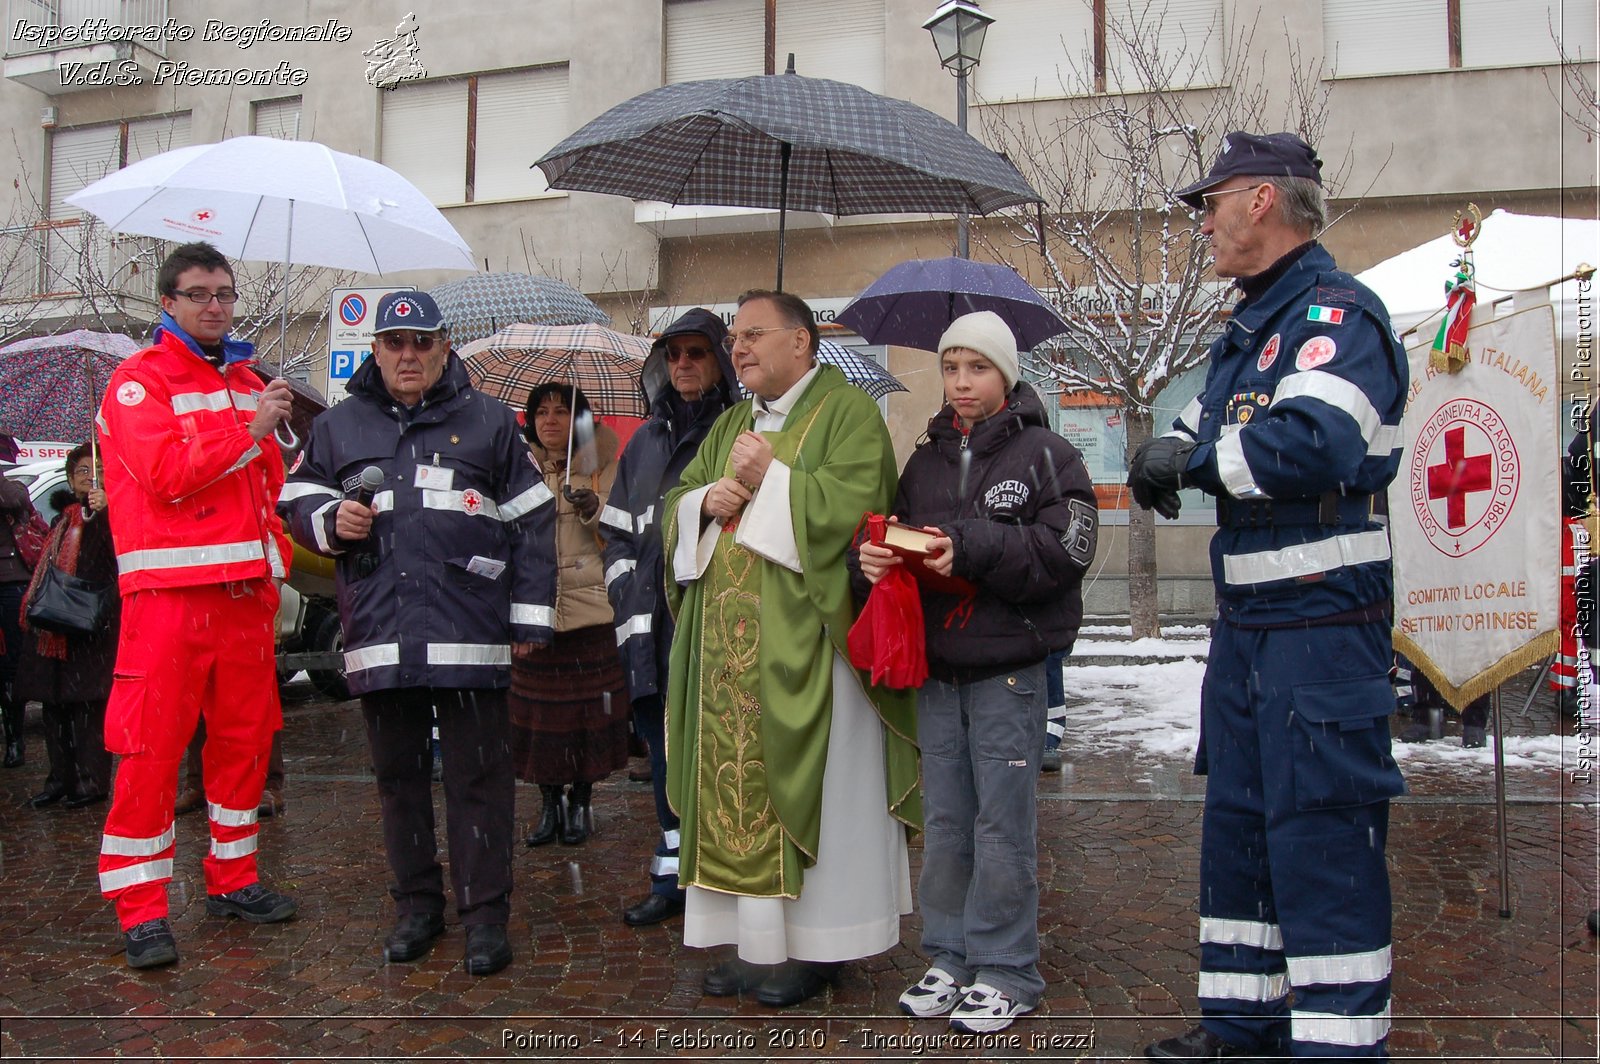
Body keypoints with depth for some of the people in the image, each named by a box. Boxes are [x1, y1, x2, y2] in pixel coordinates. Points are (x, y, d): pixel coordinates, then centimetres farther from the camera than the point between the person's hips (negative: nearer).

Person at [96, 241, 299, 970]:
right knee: (152, 747, -4)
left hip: (246, 589, 6)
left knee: (245, 737, 10)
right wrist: (248, 430, -12)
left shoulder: (249, 383, 18)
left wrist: (276, 560, 13)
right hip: (169, 589, -6)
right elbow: (166, 474, -15)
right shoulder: (139, 381, -1)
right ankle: (140, 908, 5)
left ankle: (233, 879, 24)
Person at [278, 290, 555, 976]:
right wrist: (331, 520, -4)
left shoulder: (489, 423, 8)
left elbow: (532, 522, 7)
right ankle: (416, 906, 26)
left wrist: (529, 615, 2)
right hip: (379, 636, 3)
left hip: (470, 636, -3)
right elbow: (298, 502, 21)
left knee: (477, 776, 0)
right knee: (398, 777, 12)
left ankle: (485, 914, 10)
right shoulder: (338, 427, 15)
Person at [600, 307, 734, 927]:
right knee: (665, 754, 12)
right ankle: (673, 880, 24)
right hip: (654, 630, 6)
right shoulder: (644, 443, 17)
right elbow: (618, 532, 19)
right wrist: (629, 603, 7)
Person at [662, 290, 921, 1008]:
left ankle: (815, 946, 13)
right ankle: (753, 940, 19)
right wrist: (707, 500, -4)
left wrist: (769, 480, -13)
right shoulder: (730, 424, 21)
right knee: (736, 782, 8)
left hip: (802, 645, -7)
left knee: (801, 787, -1)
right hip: (730, 646, 7)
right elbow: (678, 501, 18)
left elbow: (854, 501, -17)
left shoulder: (847, 411, -2)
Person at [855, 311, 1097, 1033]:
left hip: (1008, 669, -5)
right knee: (944, 823, 12)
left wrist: (971, 547, -22)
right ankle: (949, 958, 26)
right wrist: (874, 559, -11)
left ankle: (1006, 971, 16)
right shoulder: (924, 462, 13)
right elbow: (896, 537, 12)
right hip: (937, 669, 5)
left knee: (1003, 825, 2)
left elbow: (1063, 552, -13)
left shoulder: (1046, 455, -3)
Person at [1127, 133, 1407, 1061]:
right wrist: (1169, 455, -3)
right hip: (1248, 616, 10)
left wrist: (1190, 458, -15)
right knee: (1236, 817, 15)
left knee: (1321, 829, -5)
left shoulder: (1335, 310, -13)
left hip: (1323, 618, -10)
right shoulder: (1249, 328, 18)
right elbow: (1199, 434, 21)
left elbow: (1314, 443, -29)